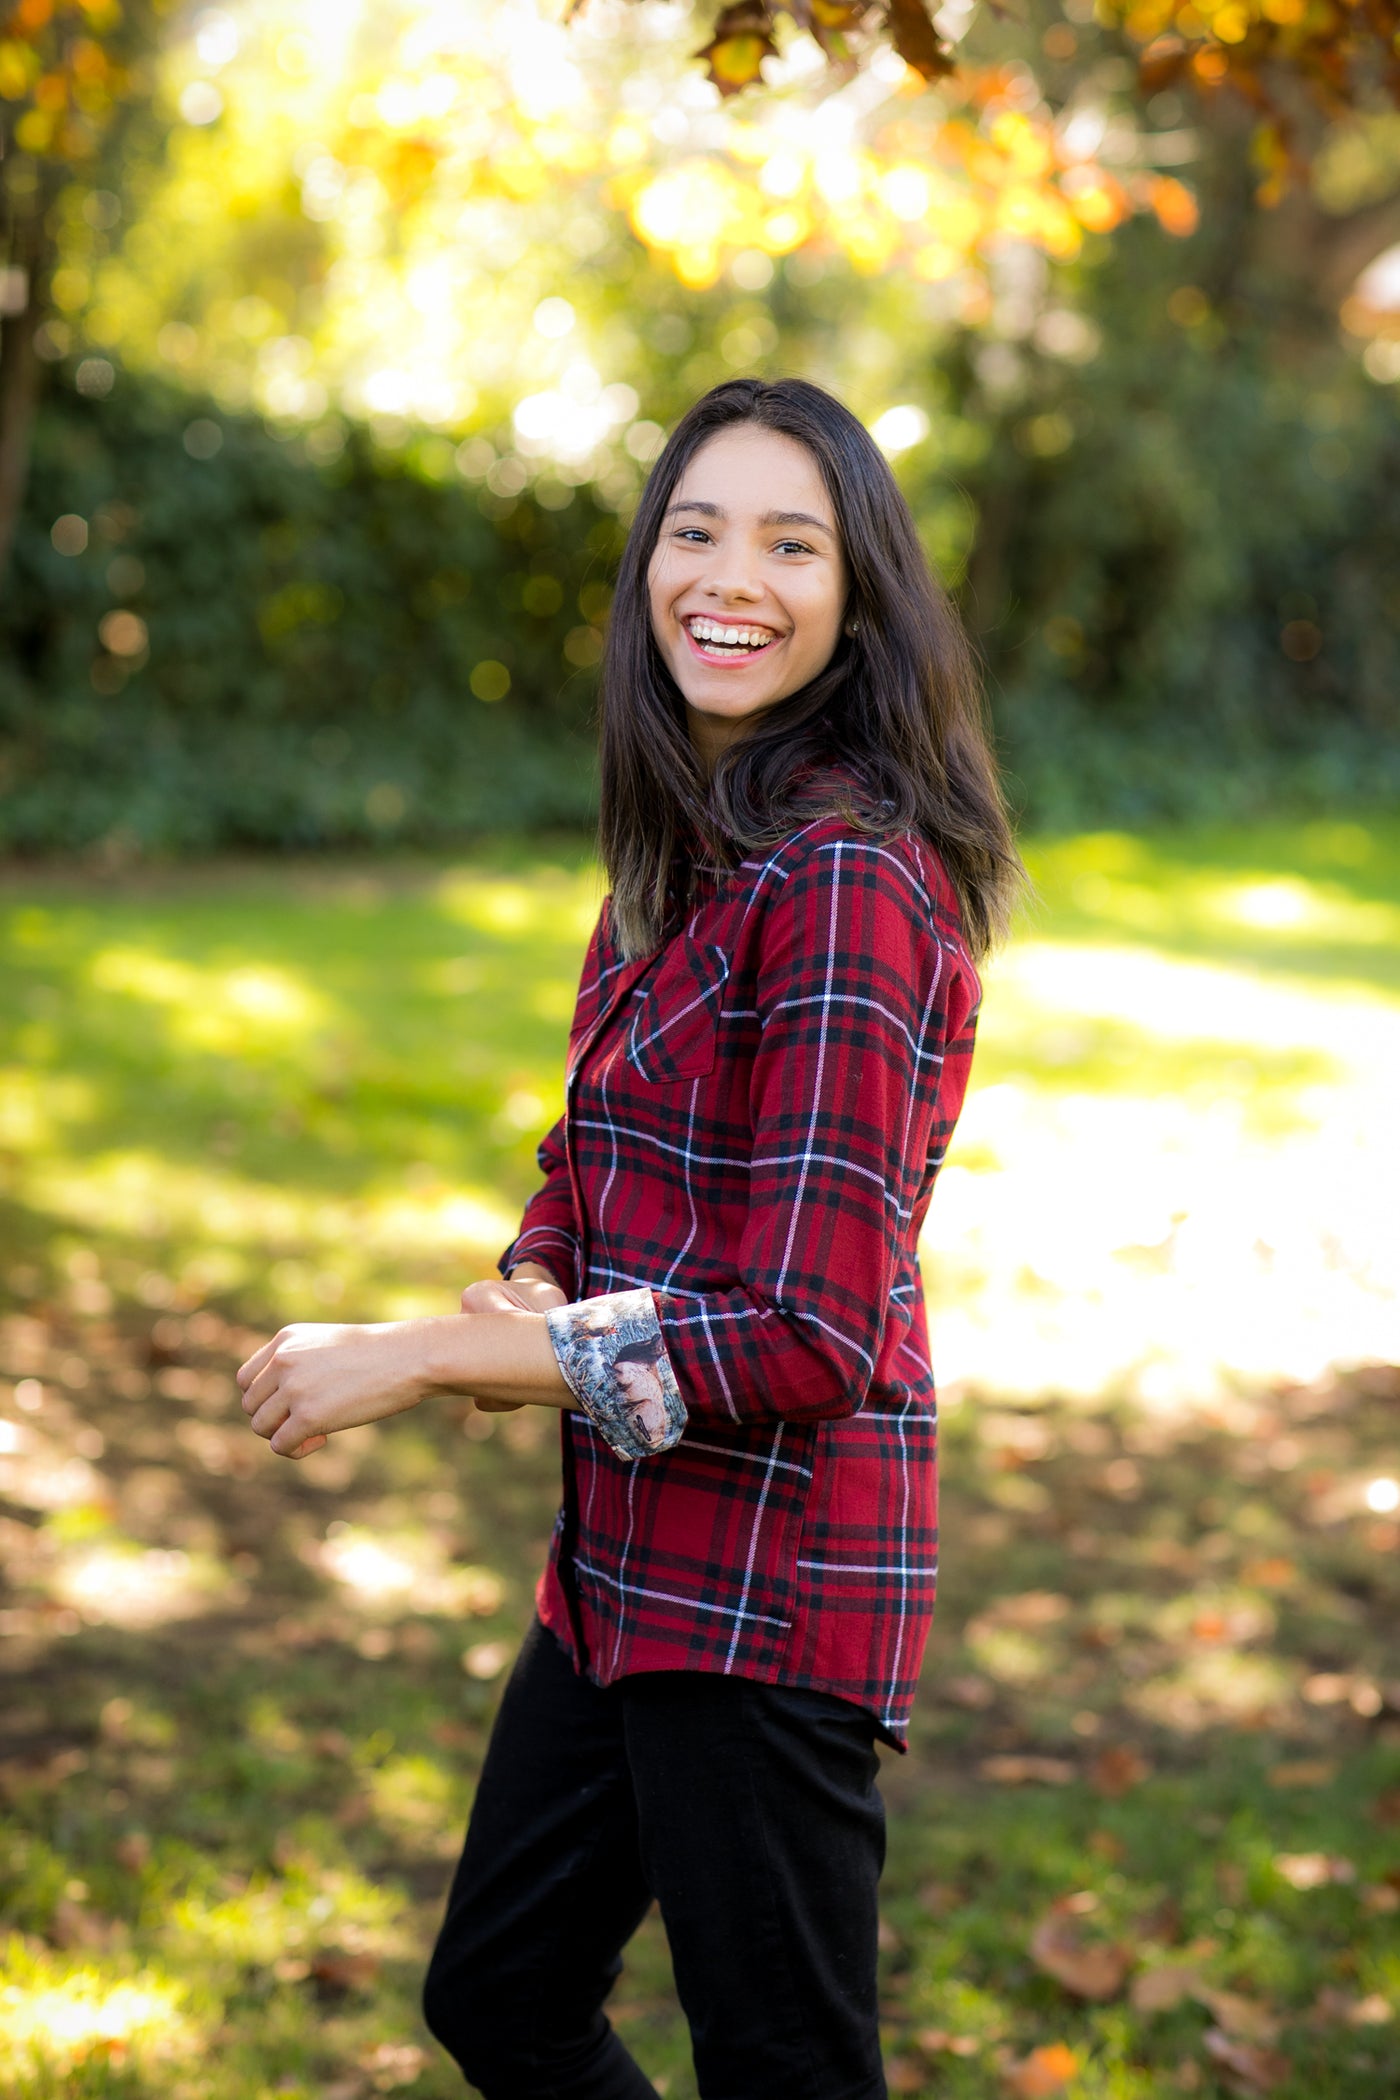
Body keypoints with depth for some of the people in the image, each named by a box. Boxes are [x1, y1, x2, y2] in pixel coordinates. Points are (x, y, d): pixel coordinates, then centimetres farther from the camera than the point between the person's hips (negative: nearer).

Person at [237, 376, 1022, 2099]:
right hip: (631, 1557, 9)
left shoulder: (850, 879, -21)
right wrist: (520, 1302, -7)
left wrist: (415, 1359, -19)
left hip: (769, 1575, -9)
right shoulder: (685, 853, 7)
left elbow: (811, 1332, -24)